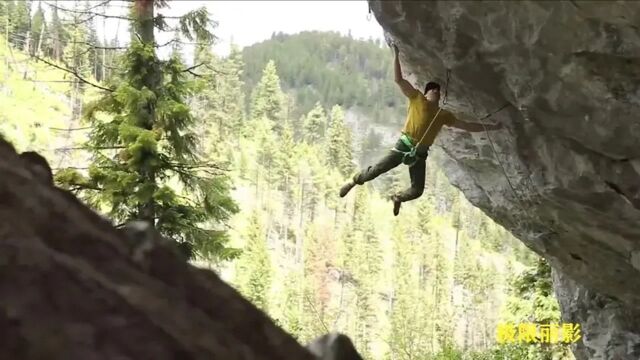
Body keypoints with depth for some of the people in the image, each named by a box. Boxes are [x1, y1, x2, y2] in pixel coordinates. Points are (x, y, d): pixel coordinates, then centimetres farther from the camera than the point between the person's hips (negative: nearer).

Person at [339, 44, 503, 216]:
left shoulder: (444, 115, 15)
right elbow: (399, 80, -3)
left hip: (420, 153, 4)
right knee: (376, 170, -13)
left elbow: (467, 126, 18)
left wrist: (491, 127, 15)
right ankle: (354, 180, 15)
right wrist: (397, 55, -8)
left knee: (417, 191, -2)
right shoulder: (417, 98, 4)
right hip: (404, 146, -4)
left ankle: (398, 198, 29)